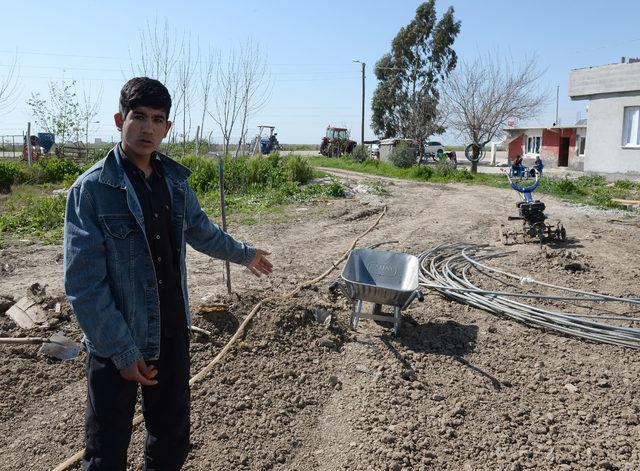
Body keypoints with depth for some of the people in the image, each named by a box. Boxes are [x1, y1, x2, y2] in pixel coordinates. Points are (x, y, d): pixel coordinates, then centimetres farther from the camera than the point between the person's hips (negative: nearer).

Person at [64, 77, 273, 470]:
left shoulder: (175, 180, 1)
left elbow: (200, 229, 19)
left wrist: (244, 253, 30)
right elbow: (83, 283, -17)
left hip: (174, 332, 5)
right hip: (117, 343, -5)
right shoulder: (92, 188, -15)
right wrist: (122, 350, -17)